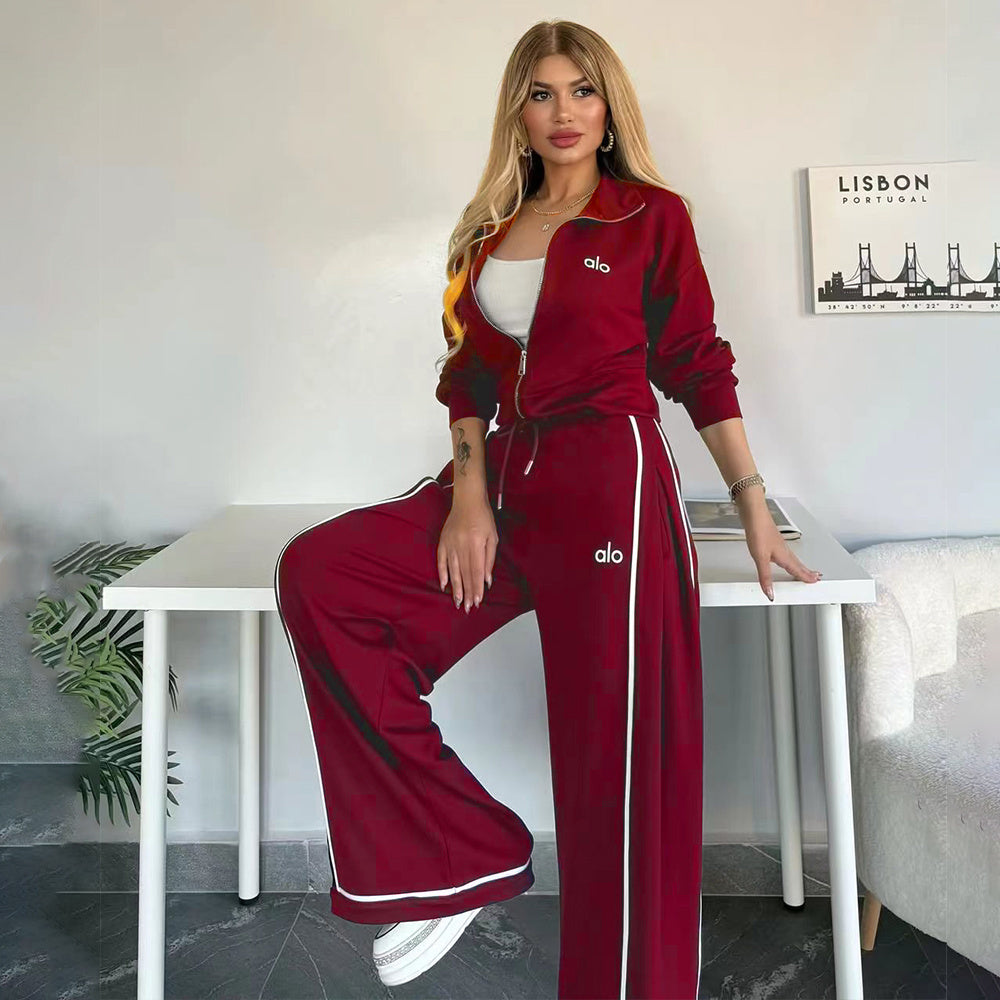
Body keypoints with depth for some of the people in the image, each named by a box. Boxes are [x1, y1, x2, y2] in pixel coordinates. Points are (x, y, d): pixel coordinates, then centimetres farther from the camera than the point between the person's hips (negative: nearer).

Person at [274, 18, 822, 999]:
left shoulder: (652, 216, 4)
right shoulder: (488, 230, 16)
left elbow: (700, 368, 4)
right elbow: (468, 377, 12)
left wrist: (754, 509, 1)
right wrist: (467, 494, -2)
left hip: (611, 491, -5)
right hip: (505, 479, 6)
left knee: (614, 760, -5)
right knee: (316, 572, -11)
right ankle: (459, 857, -5)